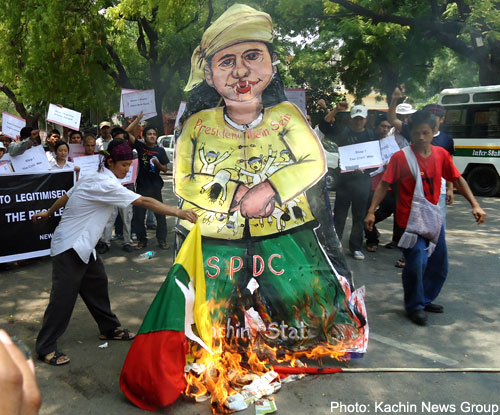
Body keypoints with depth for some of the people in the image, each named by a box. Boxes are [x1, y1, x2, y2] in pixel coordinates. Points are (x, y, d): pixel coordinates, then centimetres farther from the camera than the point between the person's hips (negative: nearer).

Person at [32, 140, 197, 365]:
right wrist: (178, 212, -29)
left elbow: (66, 196, 18)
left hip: (81, 245, 10)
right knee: (64, 296, -5)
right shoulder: (107, 185, -23)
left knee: (97, 283, 13)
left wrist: (48, 213, 33)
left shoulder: (90, 179, 6)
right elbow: (144, 202, -28)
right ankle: (46, 348, 6)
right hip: (69, 247, -10)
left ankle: (109, 328, 26)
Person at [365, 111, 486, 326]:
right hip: (410, 219, -5)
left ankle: (425, 299, 35)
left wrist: (475, 205, 0)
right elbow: (384, 184, -10)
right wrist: (371, 211, -16)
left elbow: (457, 179, 8)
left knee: (439, 265, 13)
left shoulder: (441, 154, 2)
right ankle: (414, 306, 13)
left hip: (433, 218, 6)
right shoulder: (400, 157, -10)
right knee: (416, 263, -10)